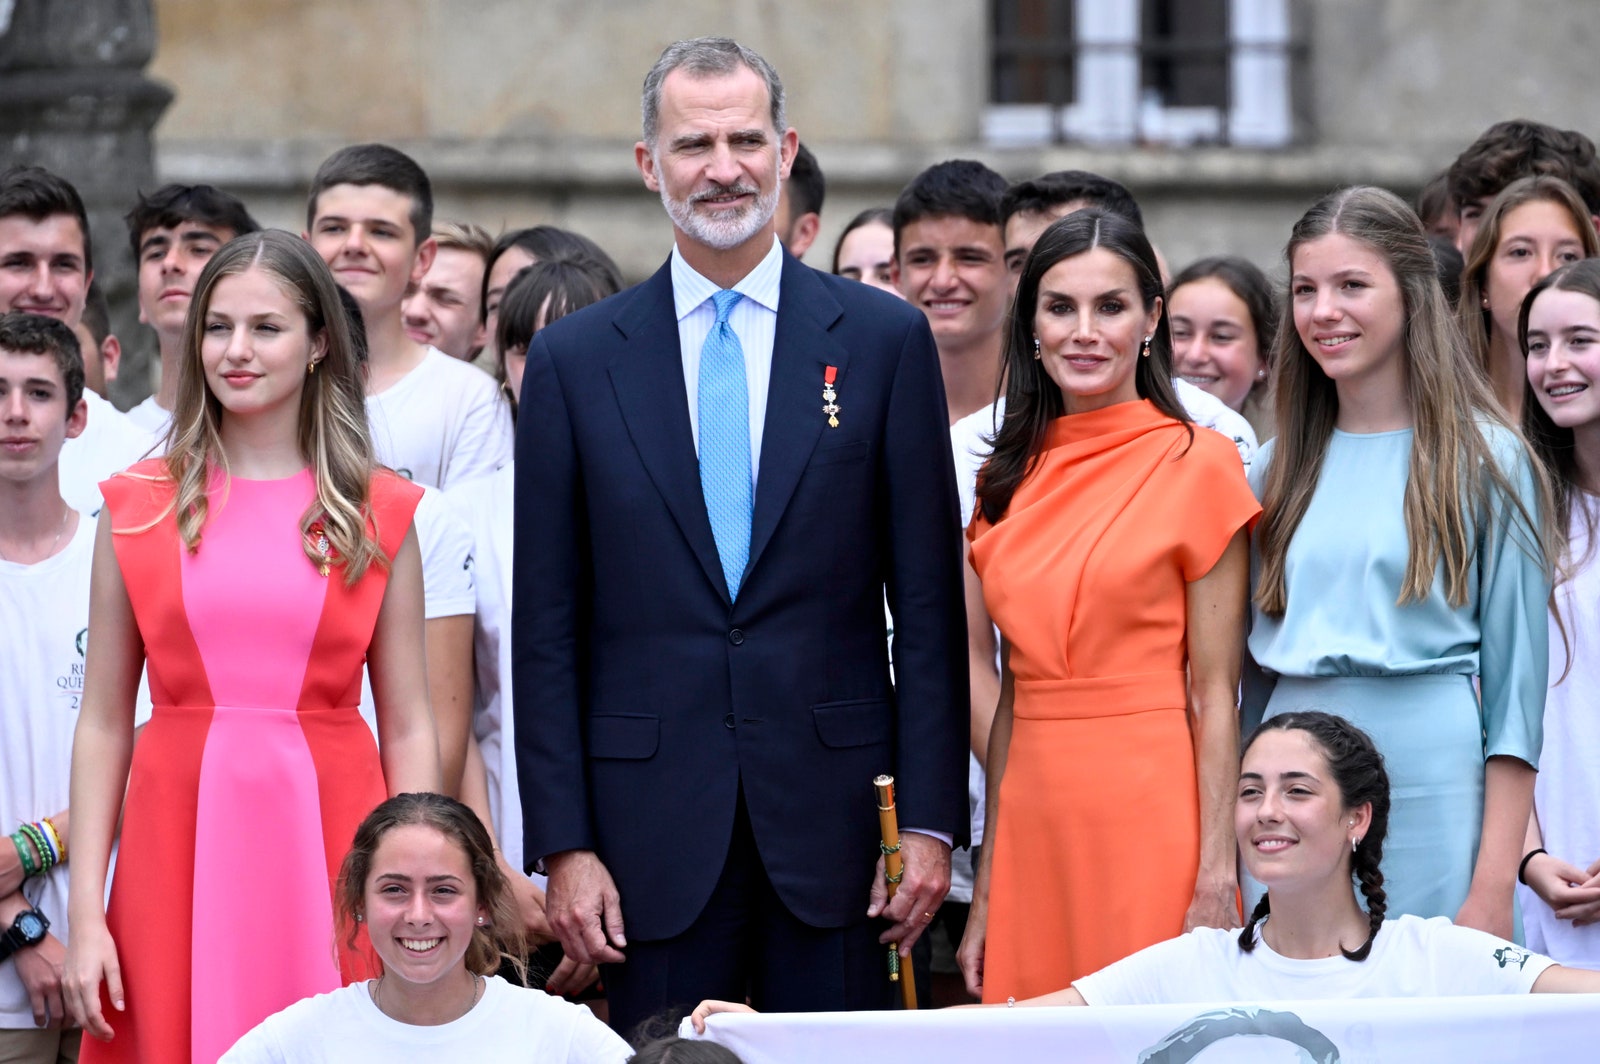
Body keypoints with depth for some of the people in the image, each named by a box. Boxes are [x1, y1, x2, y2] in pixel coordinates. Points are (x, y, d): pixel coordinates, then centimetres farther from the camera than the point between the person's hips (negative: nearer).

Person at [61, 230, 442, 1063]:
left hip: (331, 838, 0)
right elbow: (102, 723, 5)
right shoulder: (139, 507, 7)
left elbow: (408, 730, 3)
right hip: (180, 841, 0)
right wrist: (85, 910, -2)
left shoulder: (379, 515, 6)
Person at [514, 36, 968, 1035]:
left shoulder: (884, 340, 5)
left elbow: (928, 603, 4)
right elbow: (547, 626, 5)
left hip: (831, 811, 0)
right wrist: (564, 843, -2)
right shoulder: (575, 360, 6)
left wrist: (931, 819, -2)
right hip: (653, 825, 0)